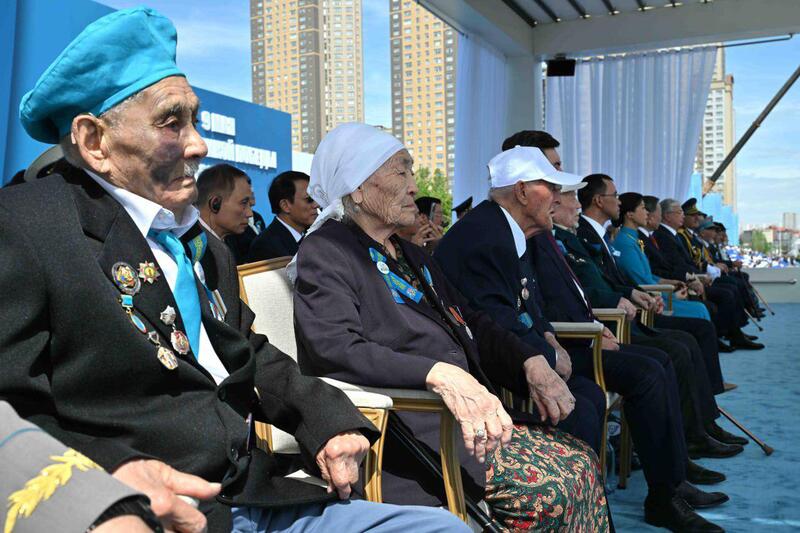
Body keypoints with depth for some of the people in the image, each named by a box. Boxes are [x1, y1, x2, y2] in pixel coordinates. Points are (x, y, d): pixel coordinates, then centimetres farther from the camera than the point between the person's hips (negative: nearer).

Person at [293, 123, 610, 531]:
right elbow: (335, 350, -22)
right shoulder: (325, 252, -6)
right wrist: (439, 374, -33)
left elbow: (471, 322, 19)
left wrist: (531, 362, 1)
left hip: (470, 406, 8)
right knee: (553, 485, -19)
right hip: (402, 424, -8)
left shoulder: (408, 254, 21)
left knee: (580, 463, -6)